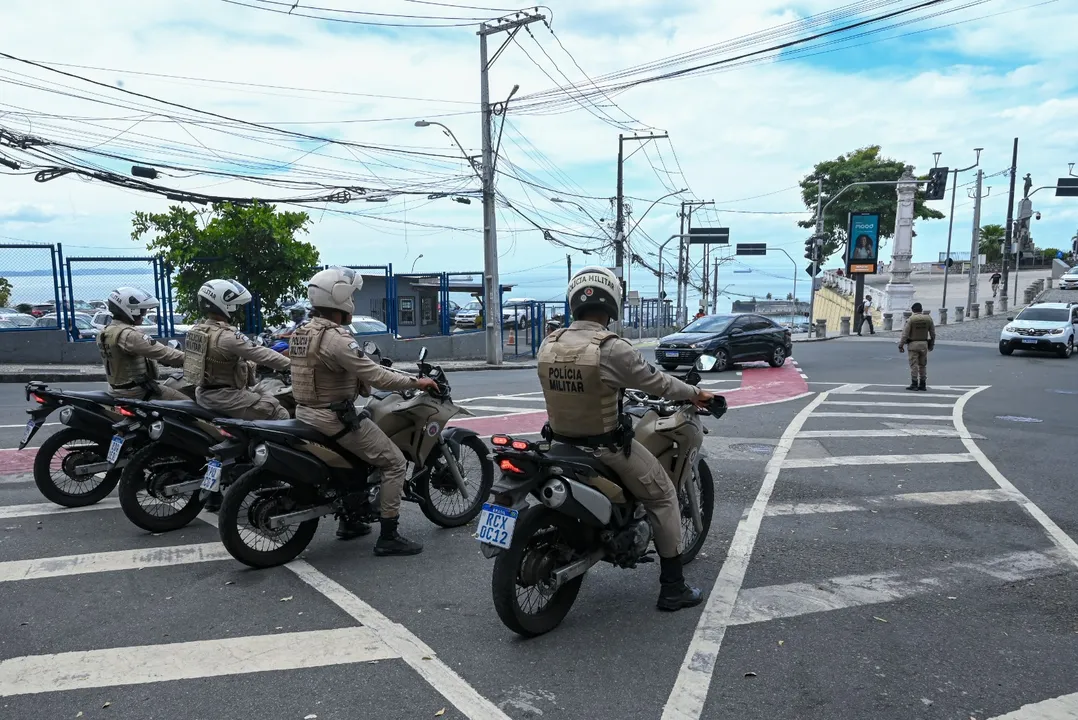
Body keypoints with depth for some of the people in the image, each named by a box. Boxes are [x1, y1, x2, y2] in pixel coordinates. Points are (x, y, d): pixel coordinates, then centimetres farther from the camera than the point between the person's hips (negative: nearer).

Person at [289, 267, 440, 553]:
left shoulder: (303, 332, 8)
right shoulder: (336, 338, -23)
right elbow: (375, 377, -24)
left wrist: (364, 381, 22)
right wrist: (416, 382, -14)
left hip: (307, 412, 10)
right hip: (335, 417, -10)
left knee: (353, 455, 33)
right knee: (395, 463, -4)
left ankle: (348, 521, 37)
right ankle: (388, 537, -1)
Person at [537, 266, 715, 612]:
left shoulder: (548, 345, -3)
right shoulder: (612, 348, -21)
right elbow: (657, 383, -10)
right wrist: (696, 393, 8)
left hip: (562, 442, 6)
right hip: (606, 447, -6)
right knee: (663, 497, 12)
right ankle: (672, 588, 16)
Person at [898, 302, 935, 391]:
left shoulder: (911, 319, -10)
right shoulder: (928, 318, 3)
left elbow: (905, 334, -12)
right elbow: (933, 333, 9)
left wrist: (901, 345, -8)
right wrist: (932, 344, 20)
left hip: (913, 344, -4)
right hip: (924, 344, 4)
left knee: (914, 365, -1)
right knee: (922, 365, 12)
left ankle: (914, 384, -3)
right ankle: (922, 385, 14)